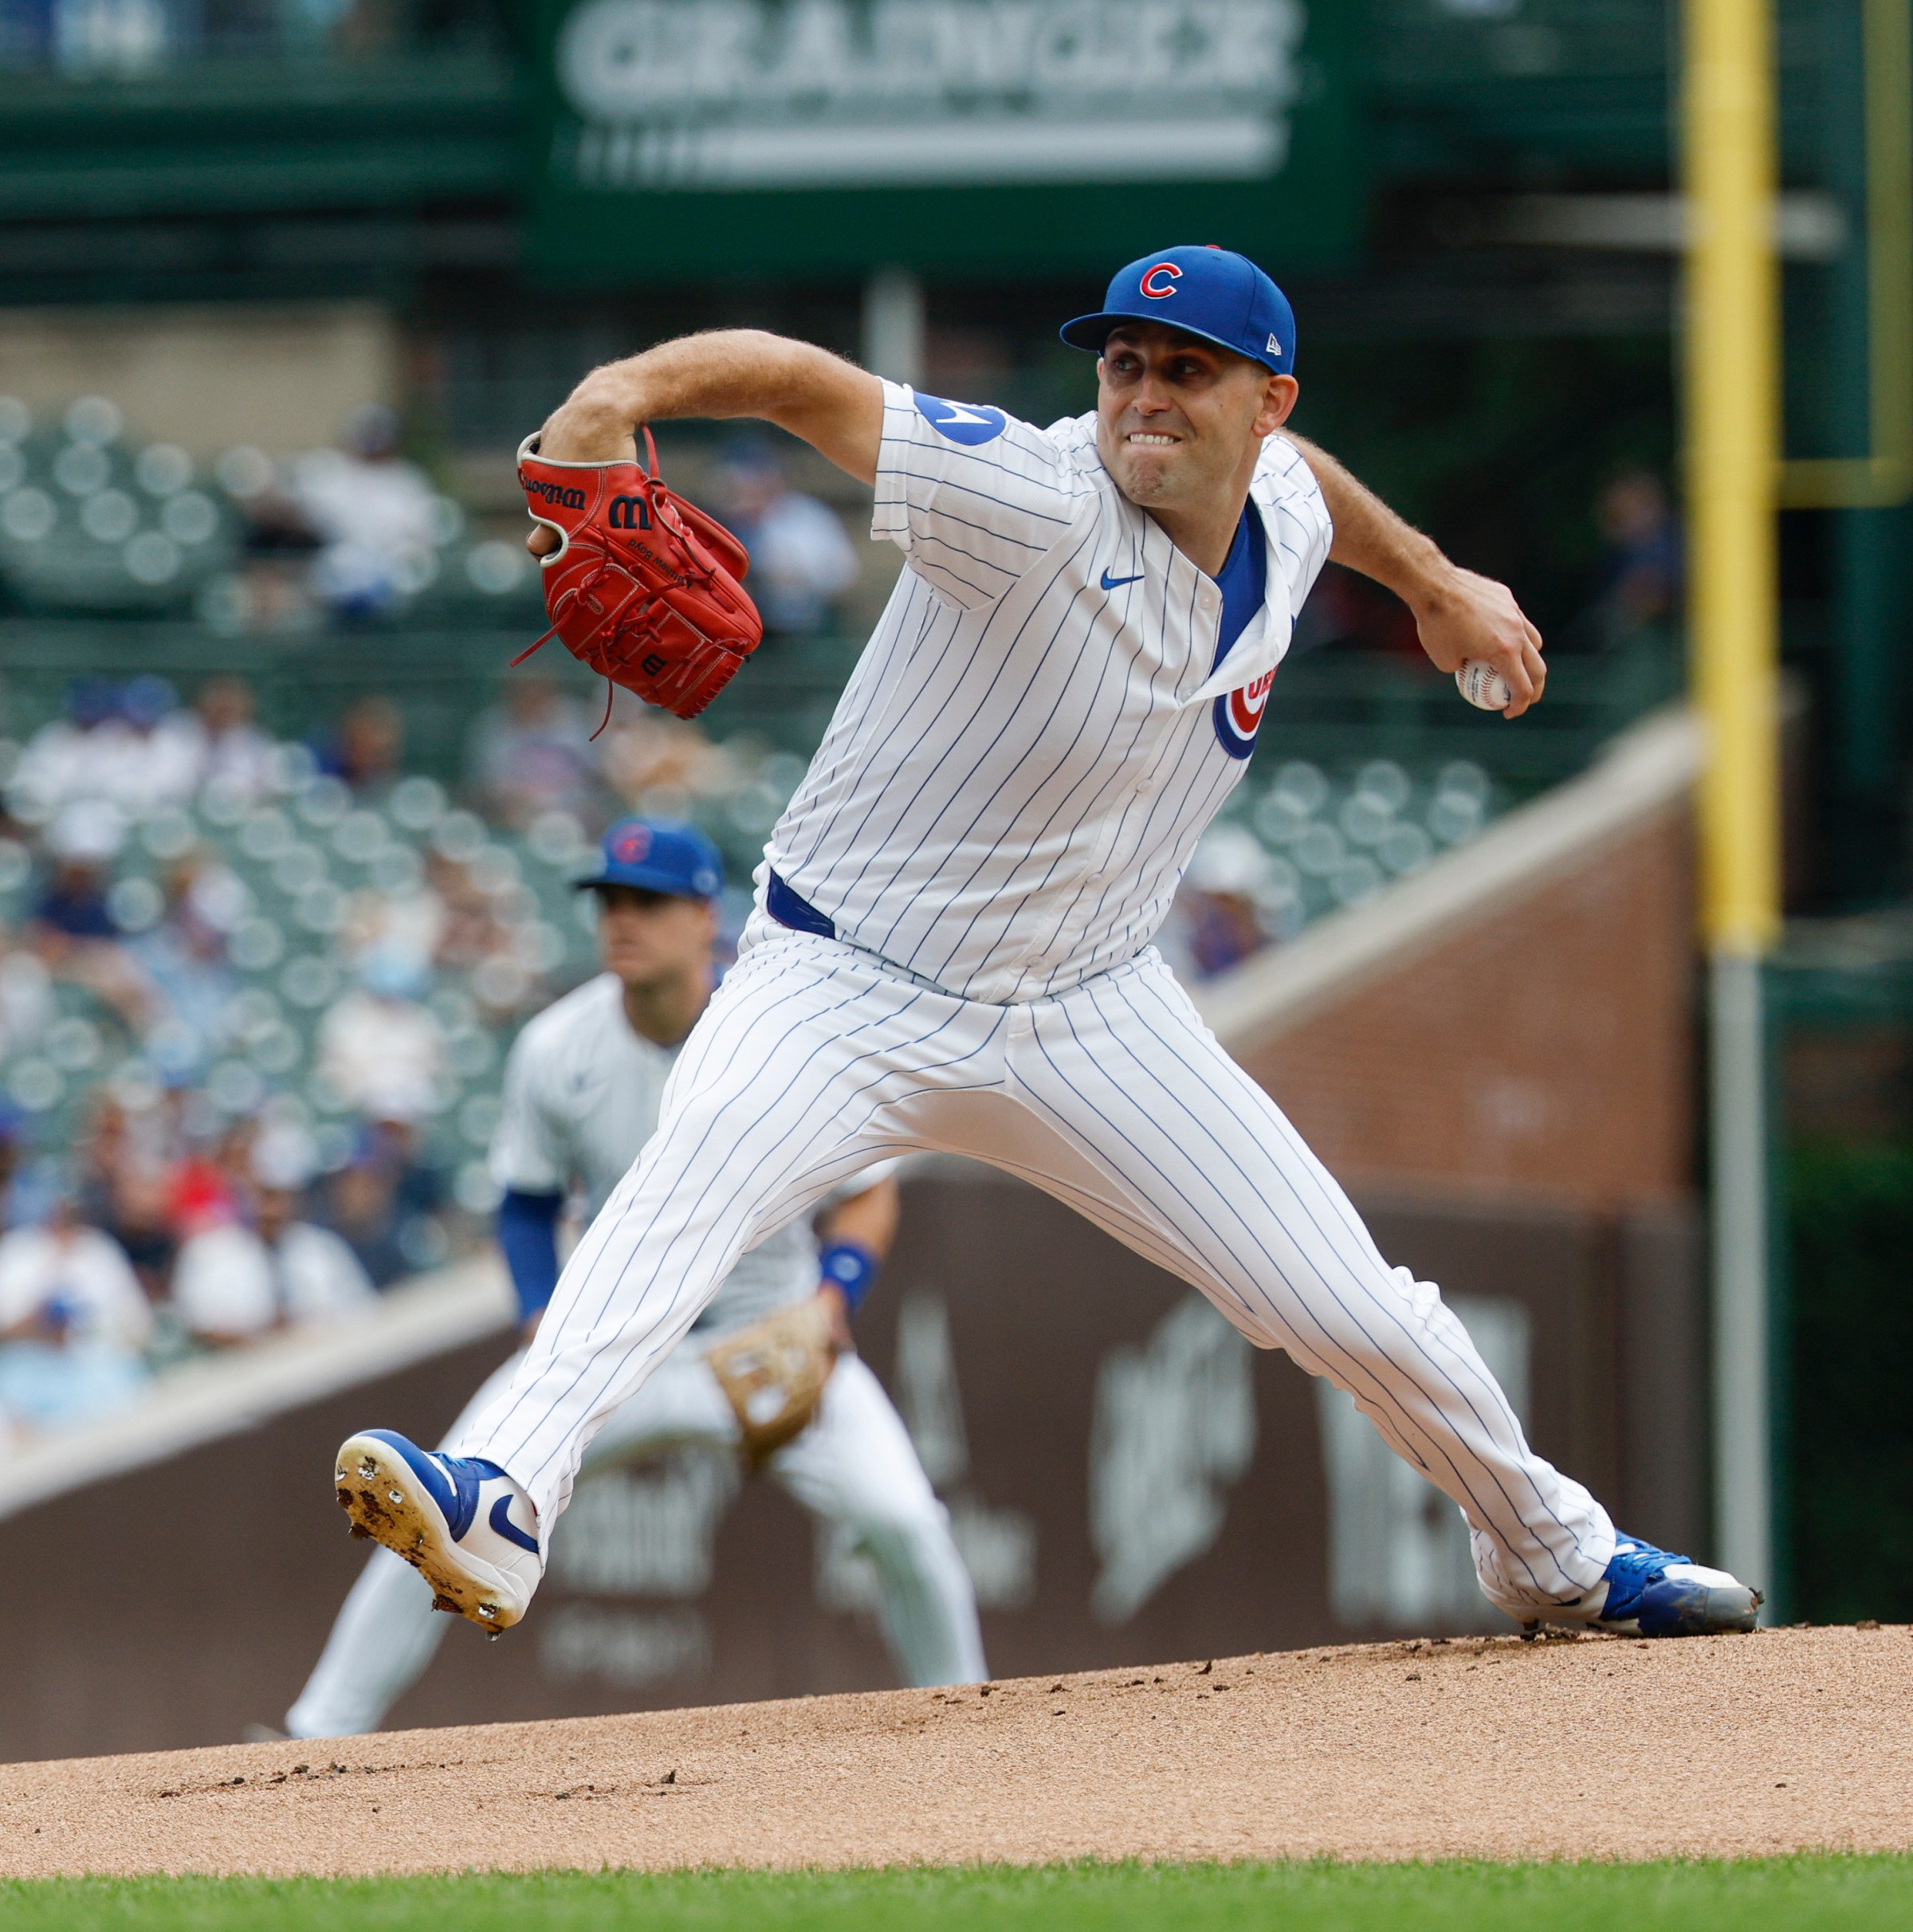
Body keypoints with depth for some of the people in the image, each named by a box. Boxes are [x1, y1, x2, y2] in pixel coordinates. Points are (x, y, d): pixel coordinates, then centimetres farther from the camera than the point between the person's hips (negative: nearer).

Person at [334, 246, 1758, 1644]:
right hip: (850, 989, -6)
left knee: (1359, 1313, 5)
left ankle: (1556, 1554, 32)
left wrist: (1434, 581, 39)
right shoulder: (1040, 508, -23)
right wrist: (634, 385, -52)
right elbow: (805, 381, -34)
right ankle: (506, 1501, -51)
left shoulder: (1280, 511, -2)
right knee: (698, 1173, -36)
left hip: (1091, 1012, 6)